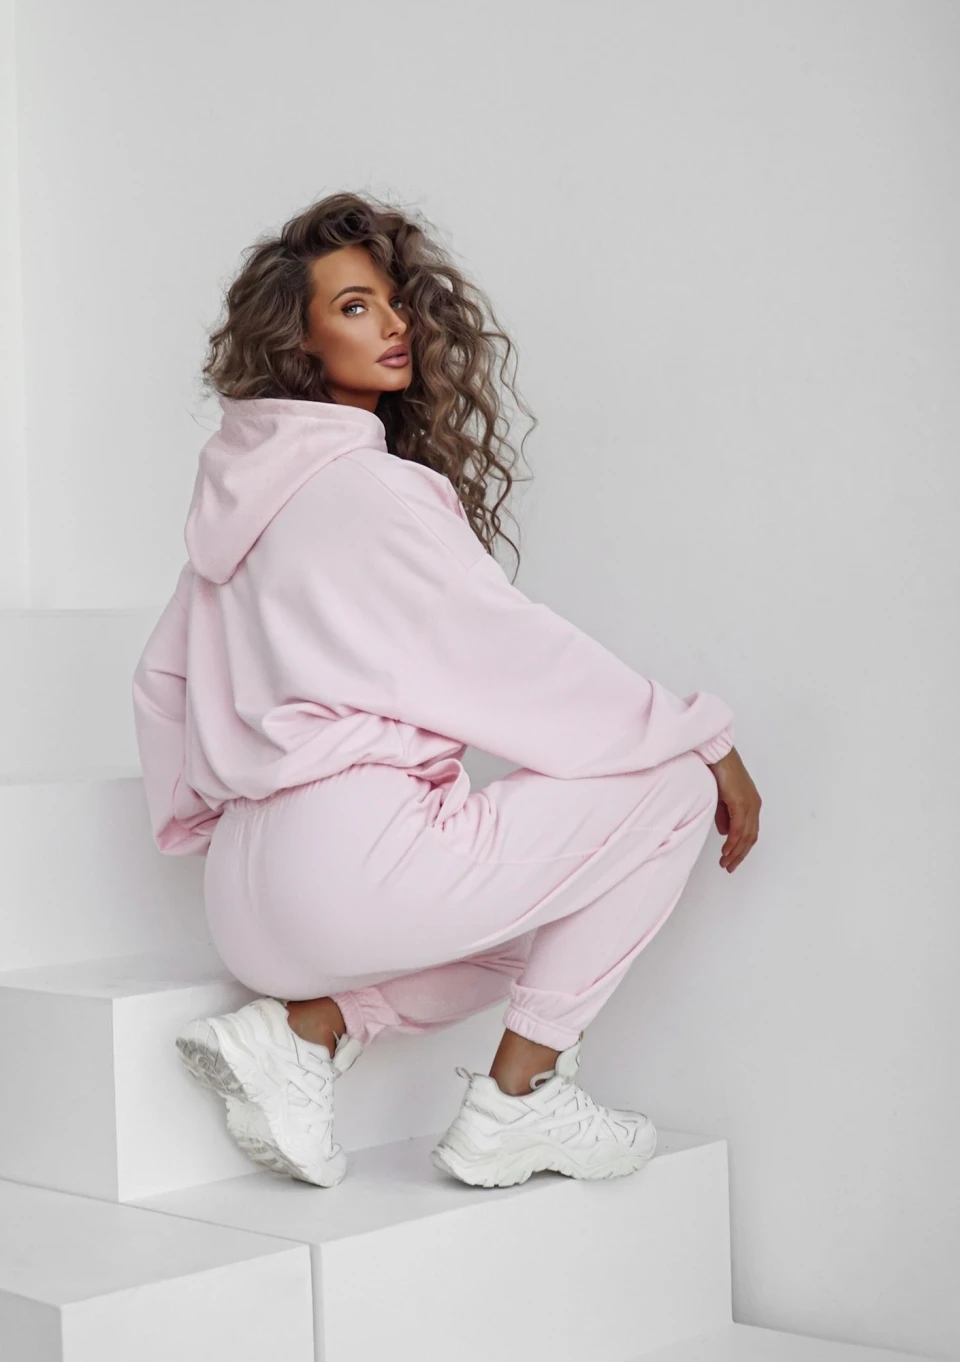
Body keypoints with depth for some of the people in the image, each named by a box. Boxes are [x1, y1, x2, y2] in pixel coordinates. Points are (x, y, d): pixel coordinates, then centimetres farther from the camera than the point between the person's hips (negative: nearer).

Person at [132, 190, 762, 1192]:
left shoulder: (236, 485, 17)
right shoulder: (368, 486, -10)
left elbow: (162, 679, 24)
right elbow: (524, 661, -8)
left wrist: (206, 825, 33)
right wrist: (710, 741, 2)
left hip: (246, 910, 9)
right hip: (352, 863, -9)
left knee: (536, 927, 29)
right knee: (671, 783, -1)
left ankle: (301, 1031, 7)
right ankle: (517, 1102, 0)